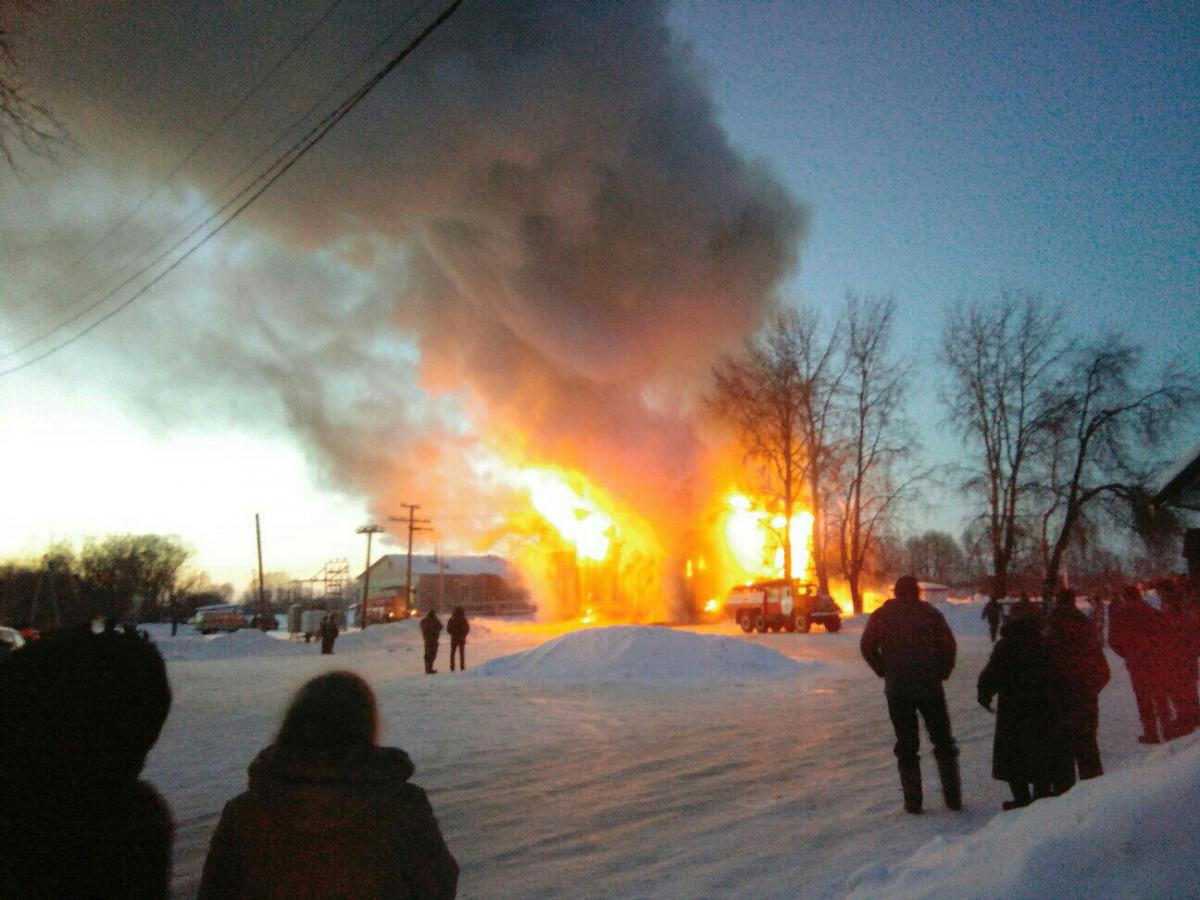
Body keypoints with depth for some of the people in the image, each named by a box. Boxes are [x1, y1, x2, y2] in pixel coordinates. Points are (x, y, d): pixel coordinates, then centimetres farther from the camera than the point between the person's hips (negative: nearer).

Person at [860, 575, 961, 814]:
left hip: (897, 689, 0)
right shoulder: (930, 613, 2)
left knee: (906, 745, 7)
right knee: (943, 742, 13)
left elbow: (867, 646, -1)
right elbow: (949, 645, -5)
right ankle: (953, 796, 14)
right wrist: (942, 673, 6)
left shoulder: (881, 615, 4)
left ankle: (912, 800, 5)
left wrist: (885, 672, 8)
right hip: (930, 687, 0)